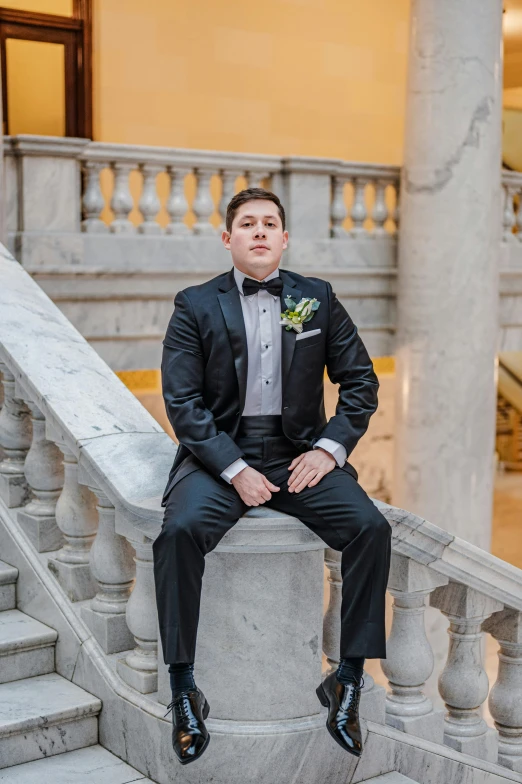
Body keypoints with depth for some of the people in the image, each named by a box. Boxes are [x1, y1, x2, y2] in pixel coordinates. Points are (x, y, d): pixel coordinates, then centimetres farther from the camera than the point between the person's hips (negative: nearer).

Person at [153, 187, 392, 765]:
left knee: (371, 528, -21)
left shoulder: (318, 299, 9)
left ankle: (348, 680, -8)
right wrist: (235, 469, -15)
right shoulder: (195, 306, 2)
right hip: (220, 452, -2)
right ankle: (183, 689, -16)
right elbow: (182, 400, -4)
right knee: (180, 530, -30)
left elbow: (361, 381, 10)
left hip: (298, 451, 2)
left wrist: (330, 448, -5)